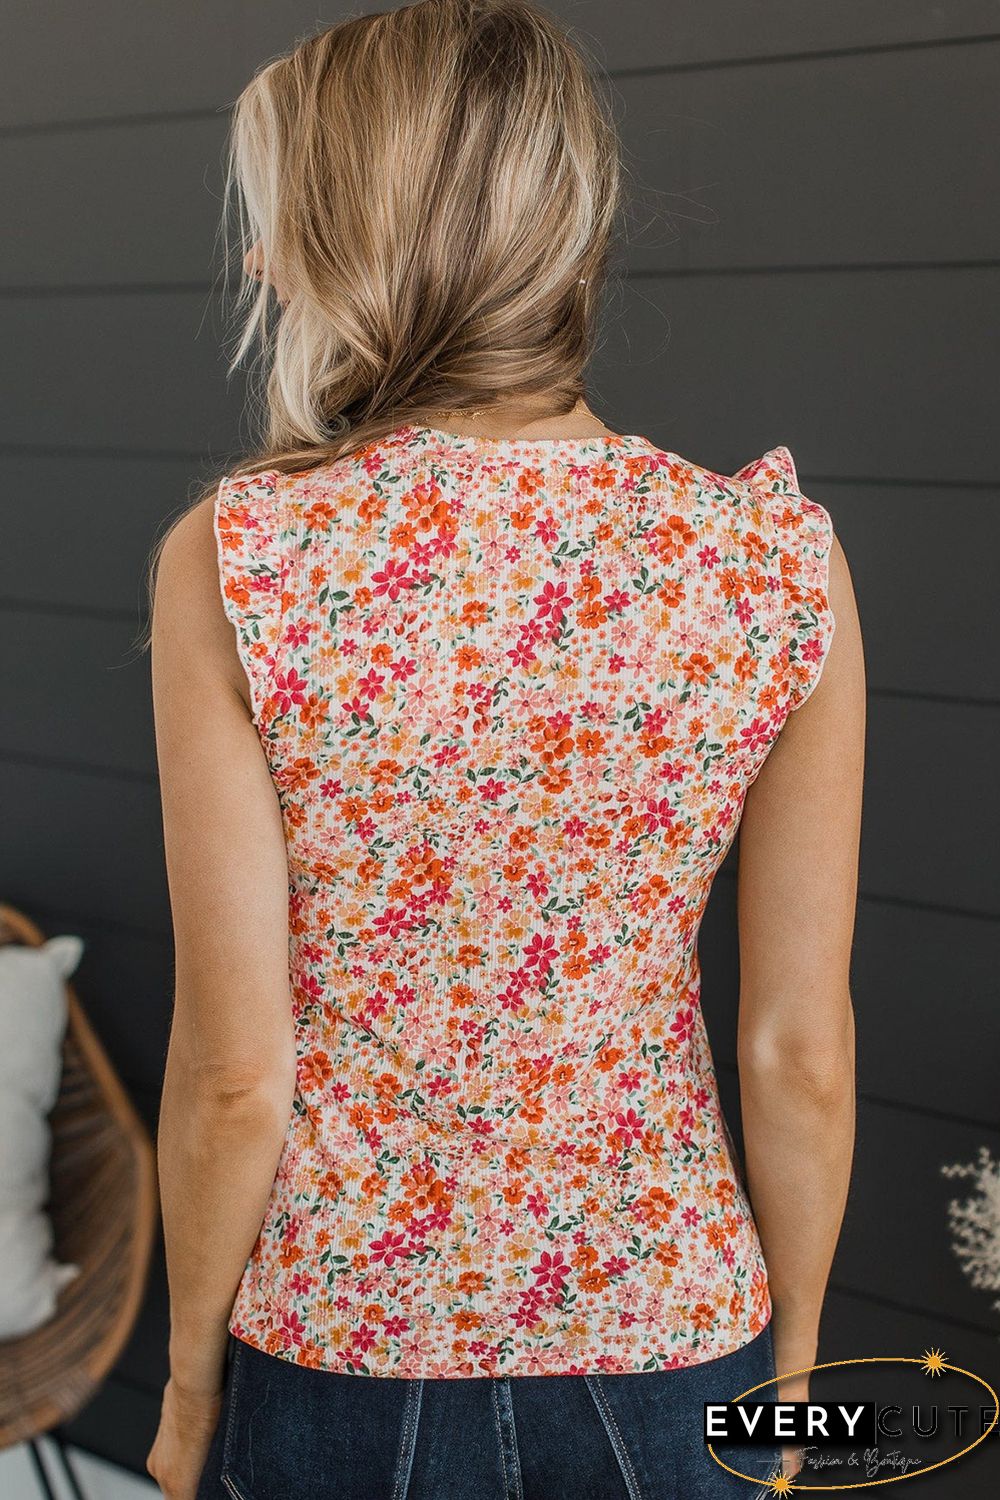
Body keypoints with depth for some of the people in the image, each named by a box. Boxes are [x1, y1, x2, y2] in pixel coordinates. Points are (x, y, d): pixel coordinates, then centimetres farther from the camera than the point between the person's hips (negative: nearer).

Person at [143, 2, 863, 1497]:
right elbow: (802, 1054, -7)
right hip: (672, 1354, 2)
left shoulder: (232, 564, -18)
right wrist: (790, 1362, 9)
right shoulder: (780, 558, -12)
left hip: (337, 1358, -1)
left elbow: (233, 1073, -14)